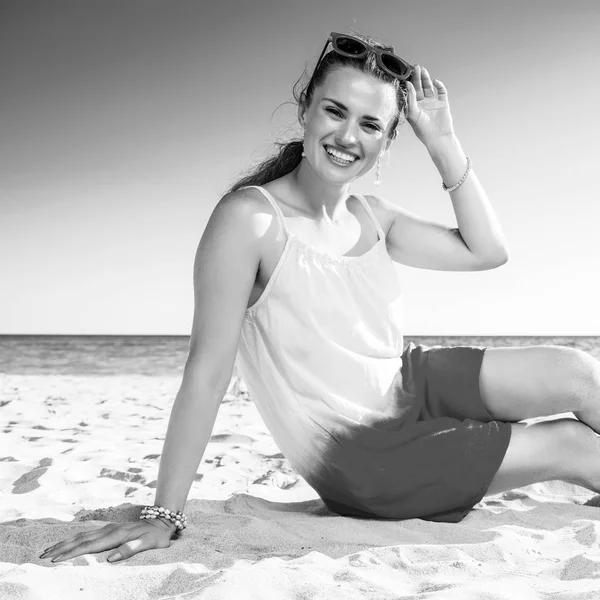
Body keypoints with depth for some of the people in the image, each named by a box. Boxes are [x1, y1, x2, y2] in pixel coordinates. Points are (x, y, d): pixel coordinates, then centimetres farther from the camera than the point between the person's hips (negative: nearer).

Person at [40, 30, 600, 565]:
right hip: (362, 459, -6)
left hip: (413, 384, 7)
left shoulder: (369, 216, 2)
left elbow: (487, 250, 3)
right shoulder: (250, 217, -21)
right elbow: (207, 373, -24)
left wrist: (443, 142, -5)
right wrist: (164, 515, -22)